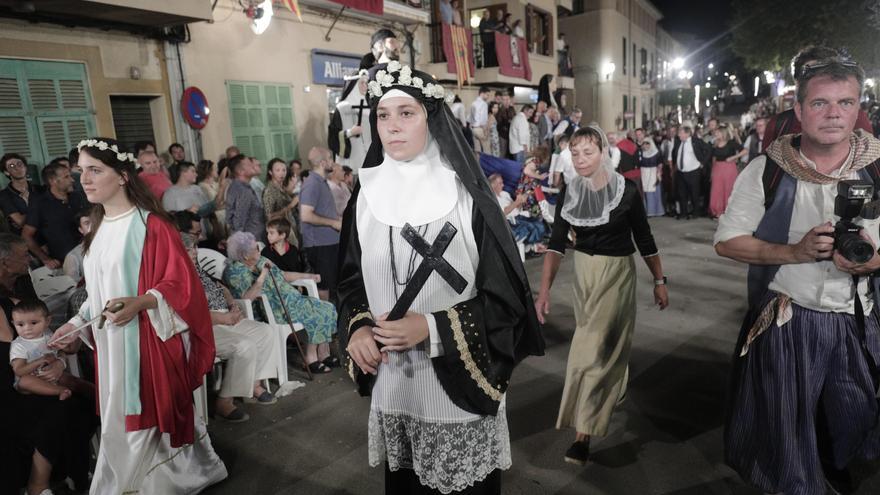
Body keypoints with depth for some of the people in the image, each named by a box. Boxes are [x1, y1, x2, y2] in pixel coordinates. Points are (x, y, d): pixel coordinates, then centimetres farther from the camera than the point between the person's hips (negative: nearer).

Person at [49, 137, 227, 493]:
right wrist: (77, 324, 13)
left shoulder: (151, 225, -13)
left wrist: (141, 302, -29)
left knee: (150, 418, 2)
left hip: (148, 340, -7)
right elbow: (98, 291, 20)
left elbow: (180, 282, -16)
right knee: (122, 421, 14)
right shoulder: (98, 228, 12)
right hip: (111, 343, 7)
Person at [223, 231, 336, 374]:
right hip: (274, 311, -9)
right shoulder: (235, 272, -11)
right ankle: (311, 360, -11)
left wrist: (308, 276, 24)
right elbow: (247, 298, -24)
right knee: (312, 315, -22)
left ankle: (324, 355, -2)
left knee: (325, 308, -6)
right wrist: (262, 276, -28)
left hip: (289, 300, 9)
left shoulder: (260, 261, 14)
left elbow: (282, 275, 25)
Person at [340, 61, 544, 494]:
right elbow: (351, 279, 10)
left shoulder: (466, 197, -11)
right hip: (392, 385, 4)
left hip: (457, 381, -3)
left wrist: (434, 329, -20)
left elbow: (504, 294, -10)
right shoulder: (367, 197, 2)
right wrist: (359, 328, -9)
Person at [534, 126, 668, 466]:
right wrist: (544, 290, -19)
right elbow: (556, 243, -10)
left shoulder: (626, 190, -13)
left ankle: (583, 434, 1)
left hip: (617, 273, -4)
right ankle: (612, 391, 52)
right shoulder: (568, 194, -5)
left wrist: (659, 281, 1)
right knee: (603, 342, 22)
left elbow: (644, 239, -4)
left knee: (594, 348, -7)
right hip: (584, 273, 4)